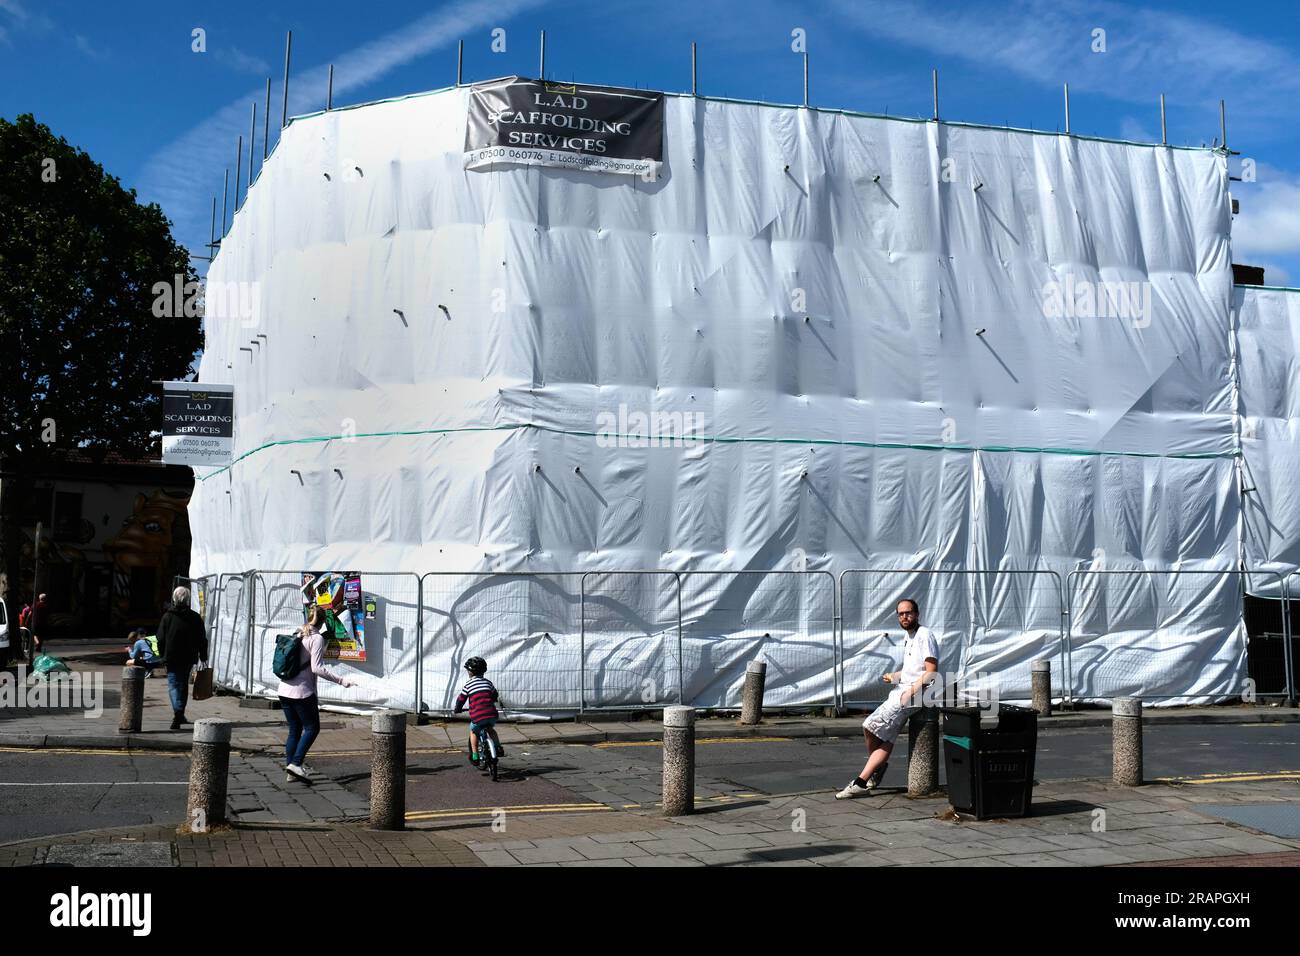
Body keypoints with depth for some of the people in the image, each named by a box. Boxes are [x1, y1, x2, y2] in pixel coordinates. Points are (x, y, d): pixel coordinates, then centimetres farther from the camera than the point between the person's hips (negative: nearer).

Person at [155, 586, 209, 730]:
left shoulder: (167, 617, -4)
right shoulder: (195, 618, 0)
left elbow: (160, 639, 0)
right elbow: (202, 640, 4)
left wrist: (162, 656, 11)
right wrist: (203, 657, 12)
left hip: (172, 658, -2)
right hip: (188, 658, 2)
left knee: (174, 685, -2)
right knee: (183, 685, 17)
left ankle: (178, 714, -22)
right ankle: (179, 715, 24)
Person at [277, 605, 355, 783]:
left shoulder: (297, 634, 10)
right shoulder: (317, 638, -10)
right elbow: (317, 668, -17)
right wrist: (341, 680, -16)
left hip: (284, 690, 7)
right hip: (302, 691, -7)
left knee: (294, 729, 14)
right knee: (312, 728, 6)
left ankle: (290, 771, 13)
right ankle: (296, 764, -7)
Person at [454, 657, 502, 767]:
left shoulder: (468, 684, 5)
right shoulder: (488, 682, 16)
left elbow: (461, 699, 10)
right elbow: (495, 696, 29)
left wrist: (458, 709, 30)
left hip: (478, 717, -3)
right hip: (492, 715, 3)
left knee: (473, 732, 26)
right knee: (490, 728, 35)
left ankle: (474, 757, 19)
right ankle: (498, 748, 21)